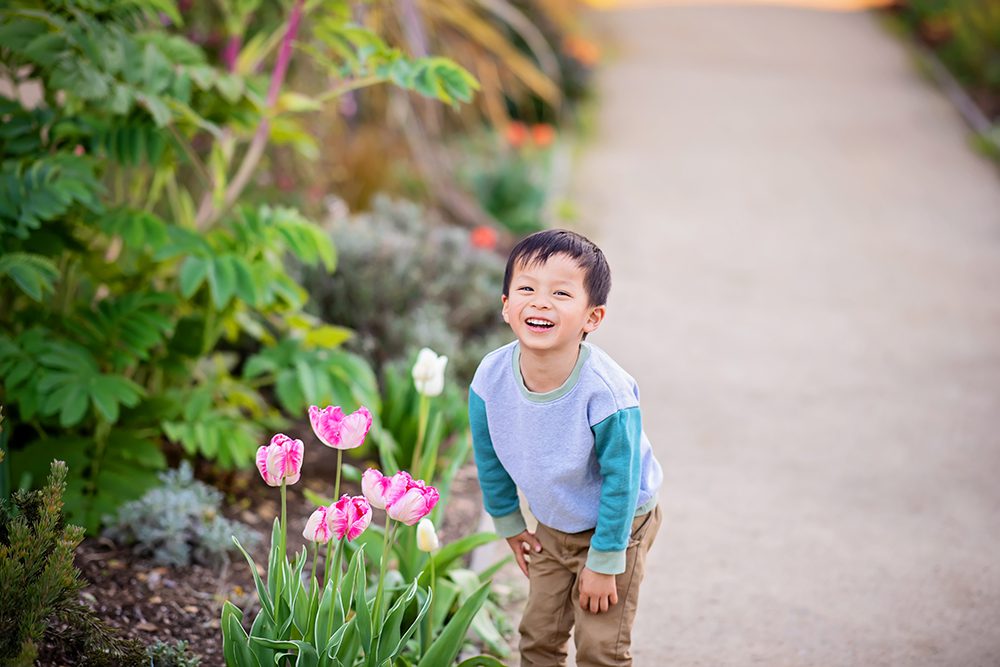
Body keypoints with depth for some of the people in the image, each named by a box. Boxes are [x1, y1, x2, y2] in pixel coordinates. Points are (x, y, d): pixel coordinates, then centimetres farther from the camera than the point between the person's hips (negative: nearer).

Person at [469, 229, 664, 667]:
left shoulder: (606, 393, -35)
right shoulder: (491, 378, -22)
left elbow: (620, 482, -24)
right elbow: (490, 459, -2)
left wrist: (604, 562, -16)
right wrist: (508, 523, 9)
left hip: (618, 525, -4)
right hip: (552, 527, 4)